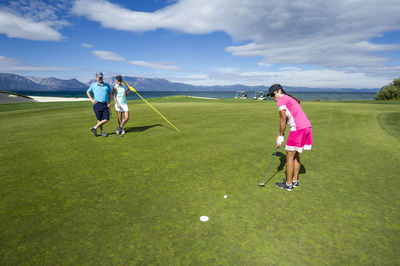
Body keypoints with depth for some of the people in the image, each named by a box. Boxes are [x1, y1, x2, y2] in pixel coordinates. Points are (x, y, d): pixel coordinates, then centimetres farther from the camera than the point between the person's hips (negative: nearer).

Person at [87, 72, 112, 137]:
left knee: (106, 119, -5)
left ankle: (94, 128, 11)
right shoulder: (93, 85, 4)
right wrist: (91, 99, 4)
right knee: (99, 120, 1)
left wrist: (109, 103, 3)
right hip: (97, 104, -2)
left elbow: (110, 94, 14)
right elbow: (88, 92, 18)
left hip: (105, 105, 2)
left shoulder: (107, 85, 8)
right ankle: (102, 131, 21)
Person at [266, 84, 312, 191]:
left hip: (298, 129, -10)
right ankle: (295, 180, 29)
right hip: (307, 127, 10)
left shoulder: (281, 100, -6)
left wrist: (281, 136, 1)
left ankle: (288, 184, 11)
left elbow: (283, 120, -7)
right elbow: (286, 119, 21)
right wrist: (280, 135, 20)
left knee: (289, 156, 1)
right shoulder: (290, 99, 23)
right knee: (296, 155, 19)